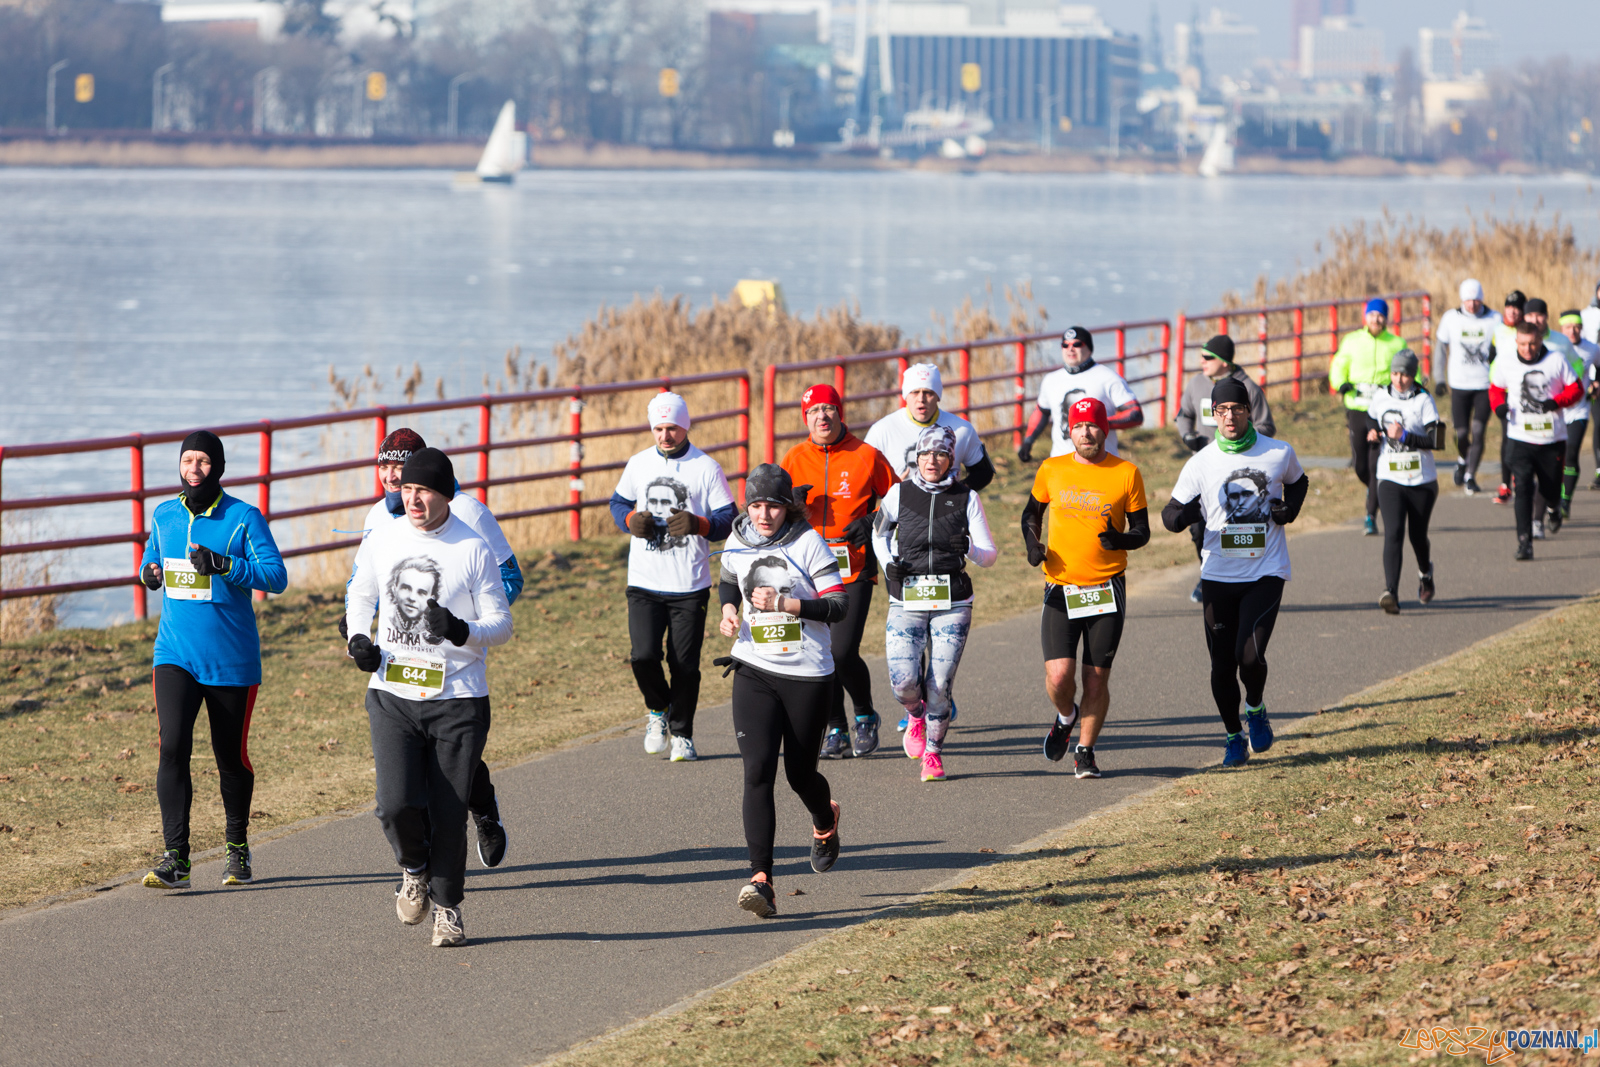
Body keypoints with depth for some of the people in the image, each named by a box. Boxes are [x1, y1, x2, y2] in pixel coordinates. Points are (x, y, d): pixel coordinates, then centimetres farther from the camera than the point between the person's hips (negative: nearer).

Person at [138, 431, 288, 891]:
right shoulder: (164, 516, 8)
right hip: (175, 655, 3)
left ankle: (237, 848, 30)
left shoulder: (244, 518, -6)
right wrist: (150, 573, 0)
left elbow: (276, 575, -12)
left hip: (231, 659, -3)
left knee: (231, 756, 8)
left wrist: (224, 565, -25)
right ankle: (175, 858, -16)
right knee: (173, 747, -14)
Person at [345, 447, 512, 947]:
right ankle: (413, 868, 18)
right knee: (398, 804, -14)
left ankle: (447, 904, 22)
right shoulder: (381, 540, 5)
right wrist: (358, 639, 4)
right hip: (392, 695, 2)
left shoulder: (473, 548, -4)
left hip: (458, 702, -2)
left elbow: (501, 624, 0)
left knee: (448, 814, 0)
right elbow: (360, 594, 23)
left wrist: (462, 631, -21)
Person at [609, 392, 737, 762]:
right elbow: (618, 502, 20)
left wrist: (698, 524, -22)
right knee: (643, 656, -11)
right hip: (644, 582, 2)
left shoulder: (706, 468, -2)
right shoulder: (638, 465, 8)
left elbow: (729, 520, -2)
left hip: (690, 585, -2)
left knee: (685, 664, 0)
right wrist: (632, 520, -3)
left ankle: (682, 733, 18)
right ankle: (658, 710, 18)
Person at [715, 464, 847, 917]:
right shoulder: (737, 543, 3)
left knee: (799, 773, 11)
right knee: (757, 770, -14)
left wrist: (783, 603, -24)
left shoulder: (808, 544, -10)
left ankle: (826, 820, 49)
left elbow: (838, 605, -14)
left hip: (808, 676, -2)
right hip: (754, 671, 2)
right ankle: (761, 880, -18)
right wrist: (728, 611, 2)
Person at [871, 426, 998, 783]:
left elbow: (990, 555, 4)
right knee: (903, 681, -13)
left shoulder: (966, 498, 2)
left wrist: (969, 548, -16)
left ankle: (933, 753, 14)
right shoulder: (899, 494, 4)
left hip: (952, 604, -1)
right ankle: (917, 714, 23)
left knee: (940, 684, -8)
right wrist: (887, 564, 4)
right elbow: (879, 531, 22)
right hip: (906, 602, 1)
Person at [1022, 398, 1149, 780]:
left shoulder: (1126, 474, -1)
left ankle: (1085, 752, 21)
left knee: (1097, 680, 2)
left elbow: (1142, 531, 5)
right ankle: (1066, 717, 22)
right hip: (1060, 589, 0)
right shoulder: (1052, 470, 3)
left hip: (1108, 588, 0)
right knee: (1059, 676, -12)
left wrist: (1120, 539, -18)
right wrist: (1032, 543, 0)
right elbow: (1032, 512, 20)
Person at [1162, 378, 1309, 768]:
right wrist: (1183, 514, -24)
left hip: (1266, 574, -1)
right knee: (1222, 666, 3)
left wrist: (1290, 509, 1)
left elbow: (1297, 483, 22)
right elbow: (1171, 514, 1)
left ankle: (1256, 708, 13)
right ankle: (1234, 736, 24)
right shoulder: (1200, 463, -2)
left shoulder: (1280, 453, 0)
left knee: (1250, 655, -18)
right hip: (1218, 576, 1)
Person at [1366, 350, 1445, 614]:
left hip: (1422, 481, -1)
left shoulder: (1424, 401, -7)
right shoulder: (1381, 399, 3)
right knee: (1393, 533, -16)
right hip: (1390, 481, 1)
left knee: (1417, 535, 13)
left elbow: (1437, 441, -16)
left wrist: (1405, 436, -24)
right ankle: (1391, 592, -24)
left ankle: (1425, 573, 46)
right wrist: (1373, 434, 1)